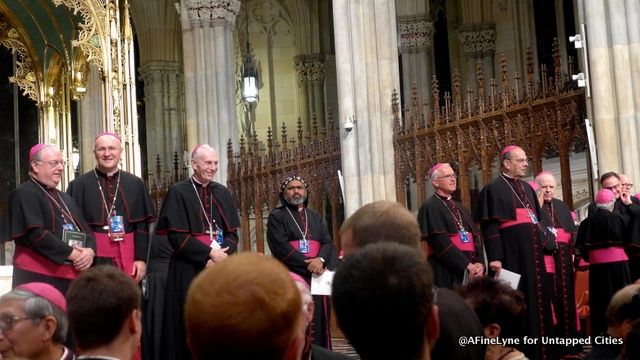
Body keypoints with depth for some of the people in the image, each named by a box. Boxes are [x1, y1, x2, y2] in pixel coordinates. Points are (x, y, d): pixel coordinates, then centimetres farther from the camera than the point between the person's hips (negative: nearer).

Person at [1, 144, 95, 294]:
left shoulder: (65, 199, 22)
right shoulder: (24, 195, -3)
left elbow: (87, 231, 16)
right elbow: (35, 233, -16)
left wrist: (89, 251, -7)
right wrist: (72, 254, -17)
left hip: (71, 277, 7)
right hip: (38, 277, -7)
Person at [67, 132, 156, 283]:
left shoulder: (135, 184, 6)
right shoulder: (79, 186, 0)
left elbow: (142, 225, 6)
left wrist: (141, 258, -2)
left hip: (127, 261, 2)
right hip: (94, 260, -2)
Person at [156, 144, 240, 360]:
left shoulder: (222, 193, 11)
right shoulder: (178, 192, -3)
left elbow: (233, 233, 7)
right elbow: (176, 235, -10)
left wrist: (222, 255, -12)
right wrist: (209, 253, -16)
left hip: (220, 268, 4)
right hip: (189, 269, -4)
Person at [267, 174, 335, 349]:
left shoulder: (317, 218, 21)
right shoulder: (276, 216, 5)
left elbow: (328, 243, 8)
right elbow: (280, 246, -9)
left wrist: (320, 260, -15)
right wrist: (308, 264, -15)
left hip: (317, 278, 5)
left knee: (318, 323, 3)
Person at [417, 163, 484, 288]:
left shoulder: (460, 208, 19)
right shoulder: (430, 207, -6)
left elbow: (475, 237, 12)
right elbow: (441, 242, -15)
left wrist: (479, 263, -6)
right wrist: (467, 265, -17)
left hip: (471, 271, 7)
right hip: (446, 272, -7)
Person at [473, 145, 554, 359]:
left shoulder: (527, 188, 18)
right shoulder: (494, 189, -6)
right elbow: (489, 226, -13)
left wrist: (547, 243, 17)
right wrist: (494, 257, -20)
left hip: (533, 253, 8)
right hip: (512, 254, -8)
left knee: (537, 299, 11)